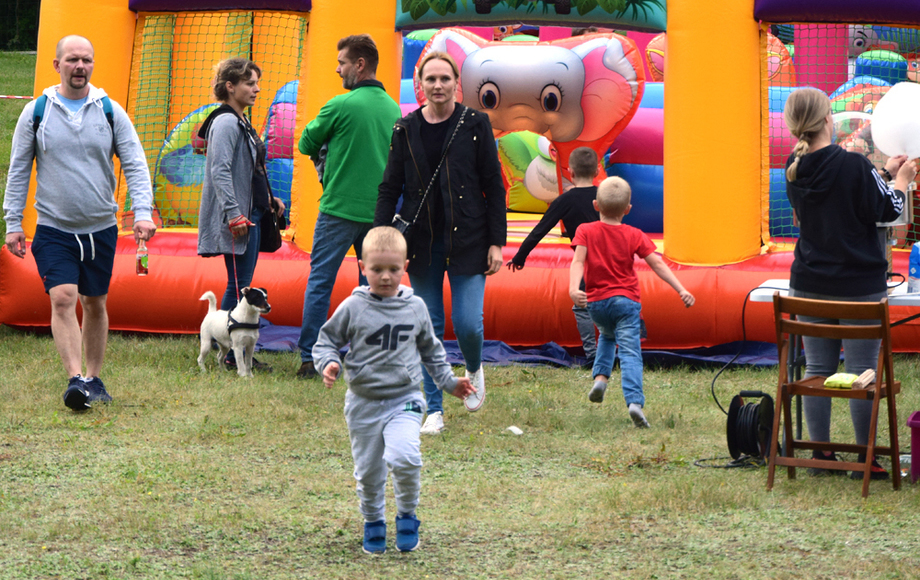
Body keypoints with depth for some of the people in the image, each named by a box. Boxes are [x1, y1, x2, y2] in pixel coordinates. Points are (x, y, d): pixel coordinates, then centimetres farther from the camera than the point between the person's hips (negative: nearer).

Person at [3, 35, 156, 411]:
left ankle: (93, 379, 23)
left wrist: (143, 212, -13)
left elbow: (135, 165, 0)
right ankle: (75, 379, -21)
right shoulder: (36, 112, -1)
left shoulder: (110, 111, 1)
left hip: (101, 228, 2)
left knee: (95, 304, 11)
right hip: (53, 228, -2)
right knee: (62, 299, -16)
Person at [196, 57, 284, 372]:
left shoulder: (241, 122, 17)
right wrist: (234, 214, -27)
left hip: (251, 213, 10)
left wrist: (269, 199, 20)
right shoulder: (226, 122, -14)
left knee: (242, 283, 11)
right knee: (238, 283, -7)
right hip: (238, 217, -10)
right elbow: (220, 171, -22)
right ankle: (232, 354, -4)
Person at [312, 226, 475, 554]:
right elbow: (325, 341, 3)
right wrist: (329, 364, -17)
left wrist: (450, 383, 18)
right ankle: (373, 523, 30)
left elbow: (430, 350, 18)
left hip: (404, 399, 0)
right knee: (368, 471, 7)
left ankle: (407, 516, -1)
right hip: (364, 402, 0)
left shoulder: (415, 307, 4)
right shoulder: (352, 308, -5)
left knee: (404, 456, -23)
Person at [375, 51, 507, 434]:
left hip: (467, 240, -2)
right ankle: (434, 410, 12)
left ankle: (474, 371, 26)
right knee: (429, 327, 3)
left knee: (468, 323, -8)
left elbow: (493, 186, 1)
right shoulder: (406, 129, 4)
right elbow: (389, 188, 8)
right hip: (422, 241, 2)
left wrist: (496, 242, -4)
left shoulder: (475, 125, -1)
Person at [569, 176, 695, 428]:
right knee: (629, 351, -9)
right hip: (625, 301, -2)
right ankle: (634, 401, -27)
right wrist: (681, 290, -3)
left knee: (607, 335, 32)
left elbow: (578, 261, -14)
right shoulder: (634, 235, 2)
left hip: (596, 302, 2)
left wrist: (574, 288, -26)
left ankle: (600, 376, 12)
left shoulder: (586, 231, 1)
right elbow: (657, 264, -3)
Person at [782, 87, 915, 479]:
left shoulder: (795, 170, 1)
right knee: (862, 371, 2)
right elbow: (887, 210, -8)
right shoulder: (854, 166, -18)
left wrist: (884, 172, 22)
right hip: (859, 285, -5)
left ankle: (821, 456, 15)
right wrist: (901, 179, 11)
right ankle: (866, 459, 8)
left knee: (817, 369, 11)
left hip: (810, 284, 5)